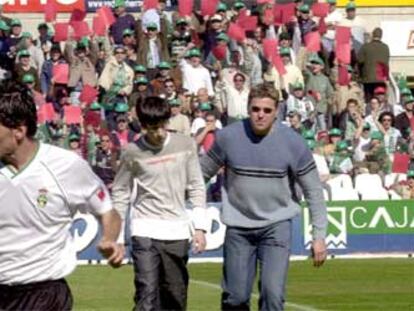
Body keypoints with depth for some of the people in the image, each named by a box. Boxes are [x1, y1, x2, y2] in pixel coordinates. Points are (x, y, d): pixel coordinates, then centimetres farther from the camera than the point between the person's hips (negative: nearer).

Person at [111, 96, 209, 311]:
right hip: (145, 231, -2)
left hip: (177, 232, 3)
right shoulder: (133, 152, -4)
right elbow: (120, 193, 5)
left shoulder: (185, 145, 0)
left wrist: (199, 227, 0)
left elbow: (196, 187, 6)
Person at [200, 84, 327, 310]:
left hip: (277, 225, -1)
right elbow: (202, 172, 10)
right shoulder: (227, 137, -7)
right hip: (238, 226, 1)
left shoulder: (293, 142, -9)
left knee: (273, 292, -13)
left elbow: (313, 191, -2)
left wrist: (319, 235, -5)